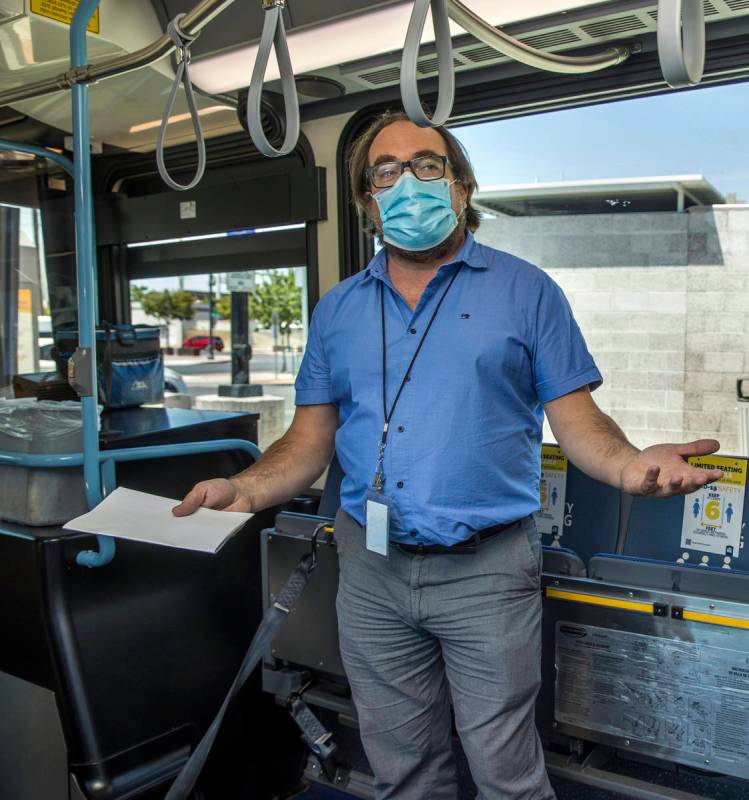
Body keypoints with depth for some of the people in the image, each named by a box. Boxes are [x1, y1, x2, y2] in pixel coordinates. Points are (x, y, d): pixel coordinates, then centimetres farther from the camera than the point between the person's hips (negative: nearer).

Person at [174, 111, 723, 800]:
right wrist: (246, 489, -9)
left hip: (486, 568, -3)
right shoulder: (338, 310, 9)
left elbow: (576, 419, -3)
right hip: (371, 572, 4)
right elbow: (310, 442, 8)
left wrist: (628, 464, -23)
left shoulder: (525, 291, 1)